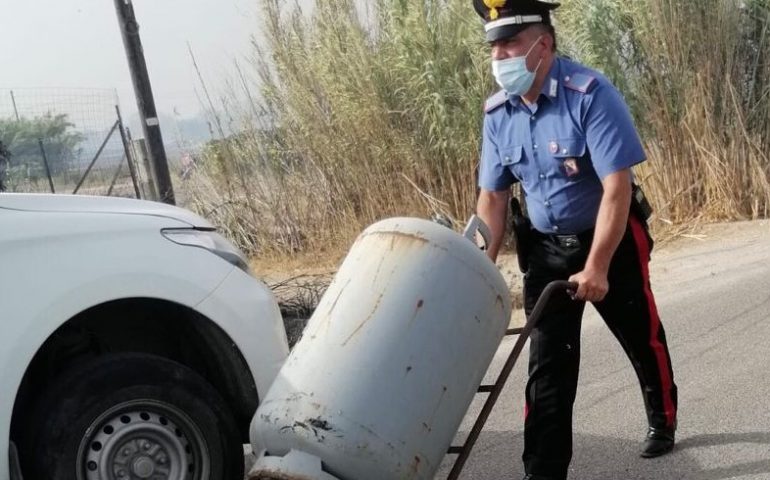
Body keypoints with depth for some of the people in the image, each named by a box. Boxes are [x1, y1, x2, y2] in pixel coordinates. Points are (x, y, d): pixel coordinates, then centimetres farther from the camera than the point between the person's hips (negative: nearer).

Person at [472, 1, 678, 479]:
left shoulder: (590, 94, -23)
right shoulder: (498, 113, -6)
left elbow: (617, 187, -26)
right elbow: (493, 195, 2)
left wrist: (597, 268, -27)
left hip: (611, 240, -3)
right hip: (546, 247, 4)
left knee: (642, 338, 15)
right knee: (548, 363, 0)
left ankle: (663, 421, 42)